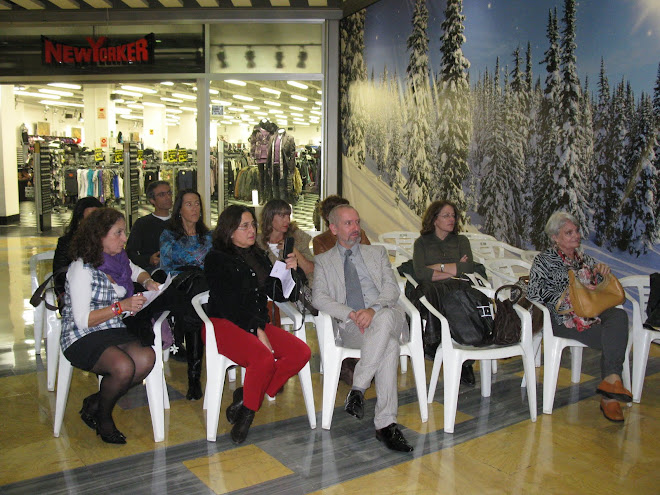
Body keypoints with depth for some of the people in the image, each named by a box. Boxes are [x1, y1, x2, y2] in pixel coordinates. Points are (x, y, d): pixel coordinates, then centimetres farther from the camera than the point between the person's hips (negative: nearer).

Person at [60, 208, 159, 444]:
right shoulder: (82, 269, -13)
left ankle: (95, 402, -2)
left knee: (147, 358, -25)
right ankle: (103, 417, 0)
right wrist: (121, 306, -20)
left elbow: (136, 271, 33)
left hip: (115, 332, 6)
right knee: (124, 366, -32)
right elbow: (83, 320, -17)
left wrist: (147, 281, 10)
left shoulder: (119, 260, 8)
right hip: (83, 338, -6)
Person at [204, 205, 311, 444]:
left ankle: (246, 395, -8)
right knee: (264, 359, -33)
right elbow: (228, 305, -11)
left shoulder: (259, 256, 18)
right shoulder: (217, 259, -2)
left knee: (302, 352, -16)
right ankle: (246, 411, -8)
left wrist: (288, 270, -2)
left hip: (258, 323, 7)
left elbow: (278, 294, 15)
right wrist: (257, 331, -17)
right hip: (224, 324, -7)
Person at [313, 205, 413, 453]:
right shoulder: (324, 261, 19)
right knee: (389, 345, -35)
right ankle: (386, 423, -31)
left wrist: (374, 309, -14)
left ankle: (358, 388, -33)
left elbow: (392, 288, 8)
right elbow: (319, 297, 2)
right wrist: (351, 314, -15)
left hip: (386, 317, 2)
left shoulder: (378, 253, 24)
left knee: (385, 317, -39)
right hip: (350, 326, -2)